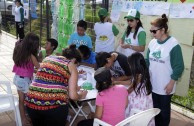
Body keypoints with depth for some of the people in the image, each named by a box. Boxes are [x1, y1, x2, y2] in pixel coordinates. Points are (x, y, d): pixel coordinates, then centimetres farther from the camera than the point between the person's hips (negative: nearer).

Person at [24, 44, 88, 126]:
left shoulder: (48, 58, 20)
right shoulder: (72, 67, 7)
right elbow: (72, 96, 2)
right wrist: (81, 95, 23)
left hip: (32, 102, 5)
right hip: (55, 105, -4)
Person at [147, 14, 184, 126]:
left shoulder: (173, 44, -16)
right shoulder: (152, 42, 2)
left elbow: (179, 66, -14)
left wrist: (171, 83, -14)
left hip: (165, 86, -5)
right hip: (152, 84, 5)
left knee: (164, 109, 13)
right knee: (154, 108, 19)